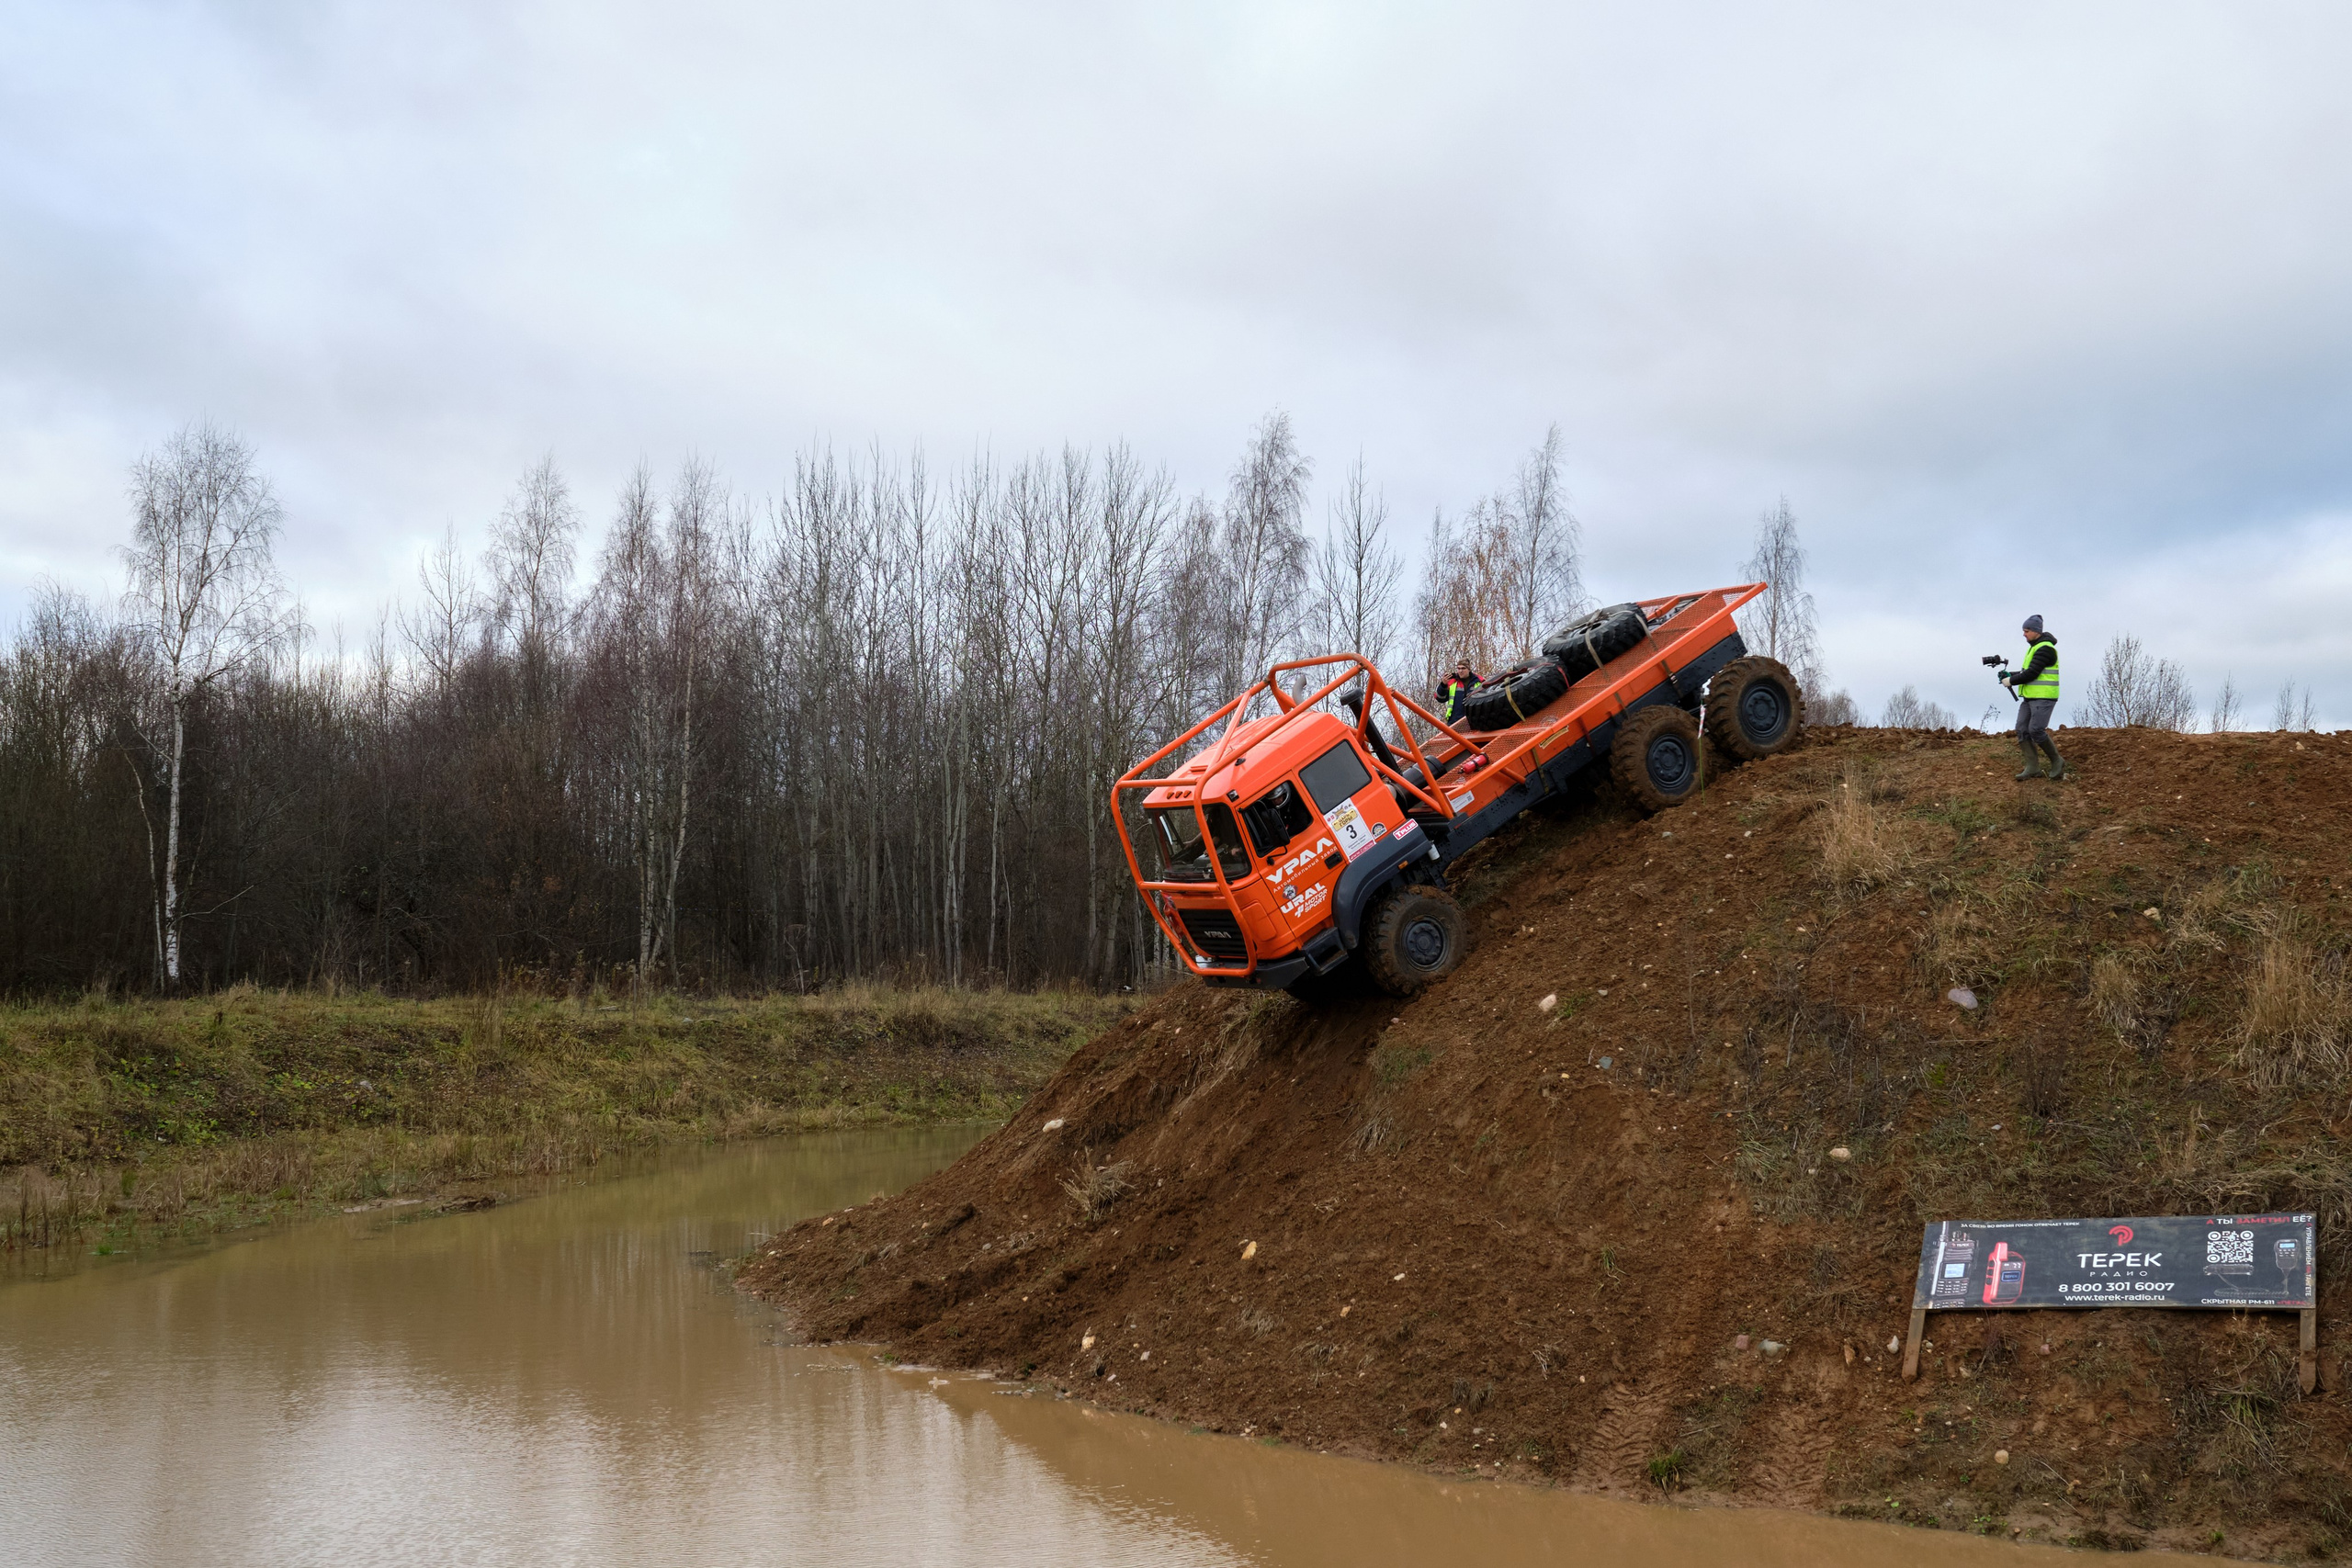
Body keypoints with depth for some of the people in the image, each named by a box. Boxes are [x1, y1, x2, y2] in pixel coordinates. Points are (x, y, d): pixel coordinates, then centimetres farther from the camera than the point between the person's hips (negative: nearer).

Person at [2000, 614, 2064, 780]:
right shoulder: (2034, 648, 19)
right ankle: (2033, 768, -1)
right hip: (2029, 697, 10)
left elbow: (2032, 673, -19)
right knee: (2022, 729, 0)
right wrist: (2009, 675, 6)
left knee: (2036, 730, -17)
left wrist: (2011, 681, -10)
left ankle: (2057, 762, 0)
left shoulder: (2045, 648, -13)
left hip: (2043, 697, -10)